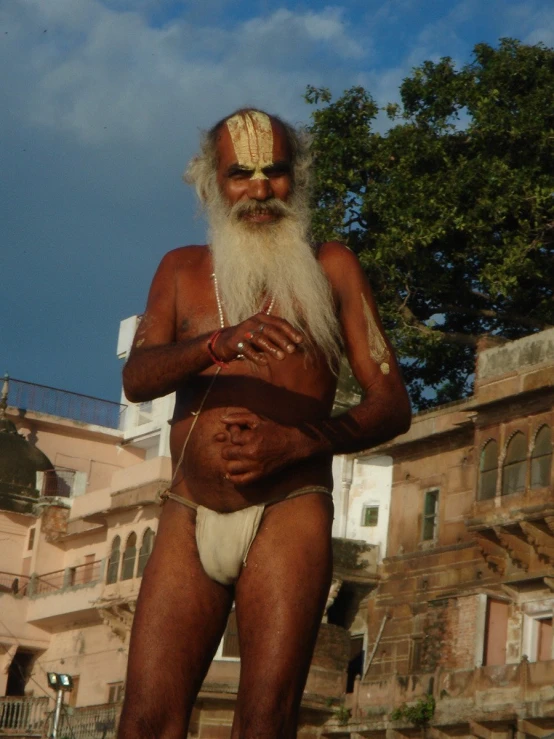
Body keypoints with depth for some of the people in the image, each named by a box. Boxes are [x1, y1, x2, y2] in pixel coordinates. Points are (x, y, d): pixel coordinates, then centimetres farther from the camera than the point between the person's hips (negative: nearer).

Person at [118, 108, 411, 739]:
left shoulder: (330, 267, 11)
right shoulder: (182, 270, 16)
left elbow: (391, 406, 6)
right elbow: (137, 379, -1)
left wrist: (291, 444, -11)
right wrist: (218, 343, -22)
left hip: (289, 516, -2)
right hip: (188, 521, 2)